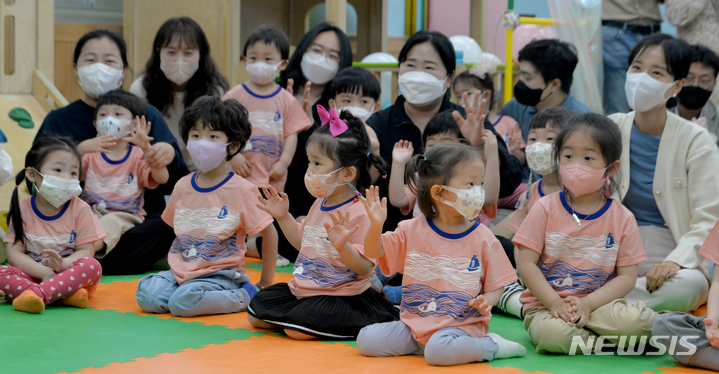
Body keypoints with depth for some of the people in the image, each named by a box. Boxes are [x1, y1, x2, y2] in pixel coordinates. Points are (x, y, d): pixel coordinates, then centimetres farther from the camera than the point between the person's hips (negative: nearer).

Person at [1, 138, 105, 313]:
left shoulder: (80, 209, -1)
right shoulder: (23, 209, 0)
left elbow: (86, 251, -6)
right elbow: (14, 253, -5)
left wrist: (62, 264, -29)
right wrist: (44, 272, -23)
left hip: (70, 275, -1)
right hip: (33, 275, 1)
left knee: (92, 266, -31)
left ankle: (37, 293, -45)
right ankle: (64, 295, -40)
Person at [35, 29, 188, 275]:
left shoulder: (147, 115, 14)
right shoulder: (58, 120, 13)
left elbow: (173, 185, 7)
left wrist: (170, 155, -14)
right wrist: (76, 153, -15)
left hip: (138, 222, 1)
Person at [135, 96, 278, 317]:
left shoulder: (241, 190, -9)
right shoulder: (182, 187, 7)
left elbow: (269, 234, -2)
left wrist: (266, 283, 2)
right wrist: (177, 265, 15)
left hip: (220, 274, -4)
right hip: (181, 272, 5)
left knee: (183, 301, -30)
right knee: (147, 293, -21)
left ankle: (245, 296, -10)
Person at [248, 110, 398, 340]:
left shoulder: (358, 214, -21)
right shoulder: (320, 205, 6)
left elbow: (364, 267, -25)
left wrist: (342, 246, -42)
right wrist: (283, 217, 13)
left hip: (341, 294, -9)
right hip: (303, 287, 9)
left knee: (297, 328, -26)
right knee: (255, 313, 6)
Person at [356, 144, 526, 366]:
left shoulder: (483, 238, -2)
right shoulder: (412, 230, 2)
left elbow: (496, 286, 3)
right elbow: (374, 252, 3)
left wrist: (485, 303, -20)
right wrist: (376, 225, -17)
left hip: (460, 324, -4)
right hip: (415, 322, 4)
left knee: (438, 351, -35)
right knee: (366, 340, -11)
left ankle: (491, 346, -10)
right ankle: (421, 343, 5)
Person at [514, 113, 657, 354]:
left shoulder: (622, 218, 4)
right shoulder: (546, 209, 2)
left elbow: (627, 276, 0)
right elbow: (526, 263, -3)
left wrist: (587, 304, -16)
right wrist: (554, 302, -17)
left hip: (598, 304, 0)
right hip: (545, 304, 0)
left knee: (636, 322, -33)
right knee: (553, 334, -36)